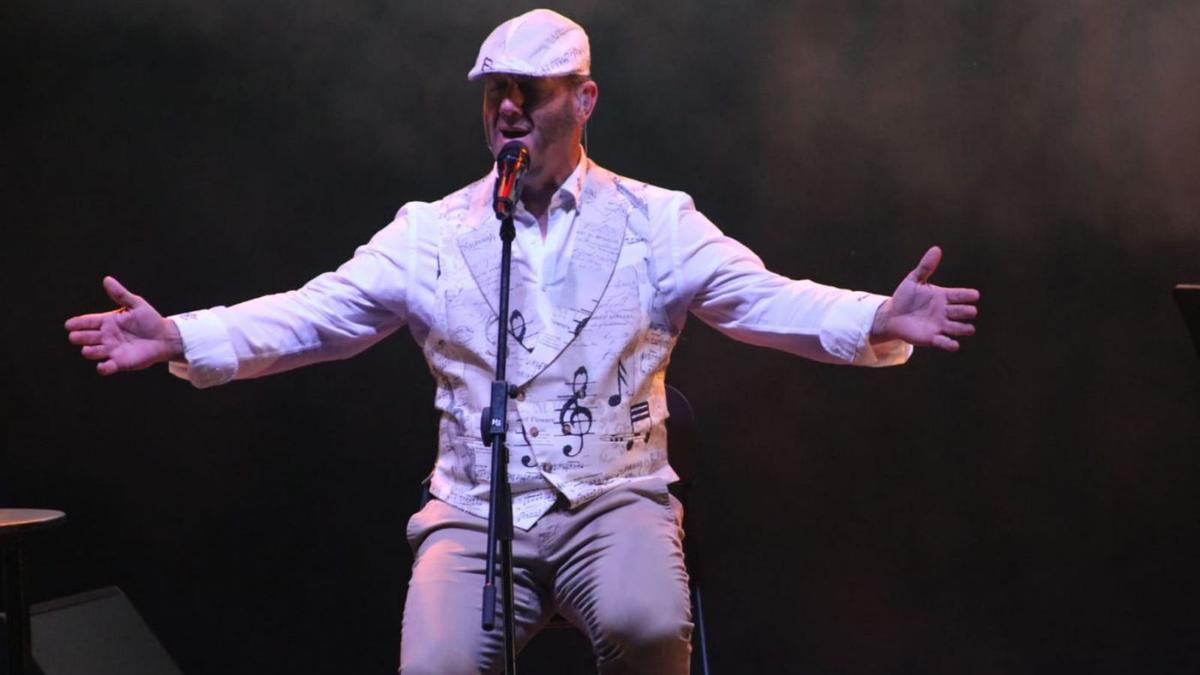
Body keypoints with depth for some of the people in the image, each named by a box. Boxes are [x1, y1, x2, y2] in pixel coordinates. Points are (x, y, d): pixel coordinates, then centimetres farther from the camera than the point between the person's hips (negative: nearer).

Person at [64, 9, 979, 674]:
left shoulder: (655, 222, 5)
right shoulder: (432, 232, 8)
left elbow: (763, 300, -6)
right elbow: (314, 314, 1)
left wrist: (877, 323, -25)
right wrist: (181, 338, -15)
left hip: (615, 501, -1)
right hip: (475, 516, 1)